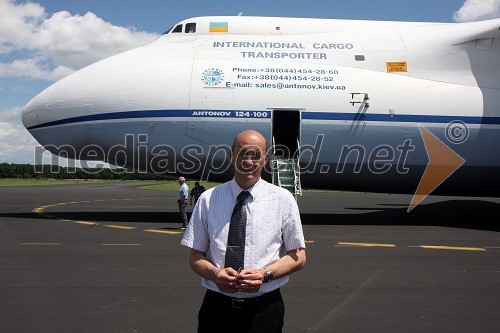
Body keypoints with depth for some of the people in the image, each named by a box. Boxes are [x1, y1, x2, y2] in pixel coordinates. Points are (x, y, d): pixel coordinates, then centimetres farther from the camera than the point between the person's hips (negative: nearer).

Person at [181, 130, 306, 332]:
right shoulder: (208, 199, -1)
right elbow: (195, 256, 4)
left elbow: (298, 257, 2)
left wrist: (265, 273, -16)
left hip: (264, 310, 0)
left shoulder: (282, 199, -3)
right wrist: (215, 273, -17)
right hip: (217, 308, 1)